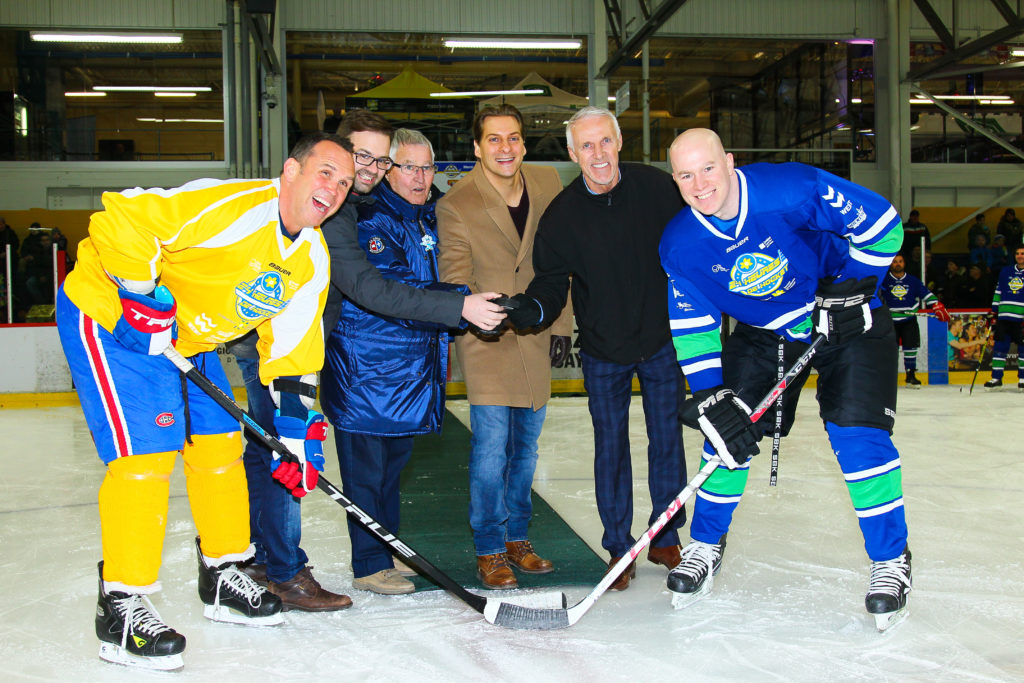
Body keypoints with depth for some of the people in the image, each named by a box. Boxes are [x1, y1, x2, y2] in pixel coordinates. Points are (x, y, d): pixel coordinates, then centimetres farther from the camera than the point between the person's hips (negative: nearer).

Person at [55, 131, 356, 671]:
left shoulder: (313, 262, -1)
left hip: (187, 339, 9)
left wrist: (299, 434, -3)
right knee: (145, 452, -14)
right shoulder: (232, 207, -28)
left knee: (220, 445, 10)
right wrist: (143, 298, -25)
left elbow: (292, 355, 3)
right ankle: (121, 608, -2)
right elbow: (121, 218, -31)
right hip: (108, 316, -9)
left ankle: (222, 576, 27)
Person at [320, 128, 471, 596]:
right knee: (367, 466, 0)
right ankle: (370, 566, 11)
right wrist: (460, 302, -31)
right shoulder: (368, 220, -14)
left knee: (393, 464, 18)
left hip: (415, 366, 8)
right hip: (365, 365, -8)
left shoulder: (432, 219, 12)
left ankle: (388, 553, 30)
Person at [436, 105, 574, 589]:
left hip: (536, 335, 5)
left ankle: (516, 539, 30)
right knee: (491, 448, -7)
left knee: (525, 446, 14)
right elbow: (455, 276, -12)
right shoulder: (456, 205, -12)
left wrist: (561, 324, 7)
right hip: (486, 340, -5)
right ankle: (489, 553, 9)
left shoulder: (548, 185, 1)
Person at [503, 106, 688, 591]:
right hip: (602, 351, 0)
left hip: (662, 340, 1)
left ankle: (666, 538, 26)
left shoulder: (656, 188, -10)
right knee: (610, 447, 4)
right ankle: (619, 549, 18)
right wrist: (529, 309, -28)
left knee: (667, 439, 9)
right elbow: (552, 282, -7)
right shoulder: (561, 215, -10)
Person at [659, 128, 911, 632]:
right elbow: (691, 329, -12)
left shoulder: (794, 190, -30)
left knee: (856, 432, -13)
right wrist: (711, 398, -21)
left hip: (847, 323, -3)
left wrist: (849, 288, -20)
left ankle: (890, 559, 6)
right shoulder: (679, 245, -17)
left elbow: (880, 223, -18)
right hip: (760, 334, 4)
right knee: (727, 431, -2)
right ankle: (705, 545, 19)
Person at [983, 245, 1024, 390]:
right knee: (999, 346, 0)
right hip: (1004, 315, 3)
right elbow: (998, 292, 18)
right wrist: (993, 312, 13)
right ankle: (996, 378, 5)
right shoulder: (1005, 272, 14)